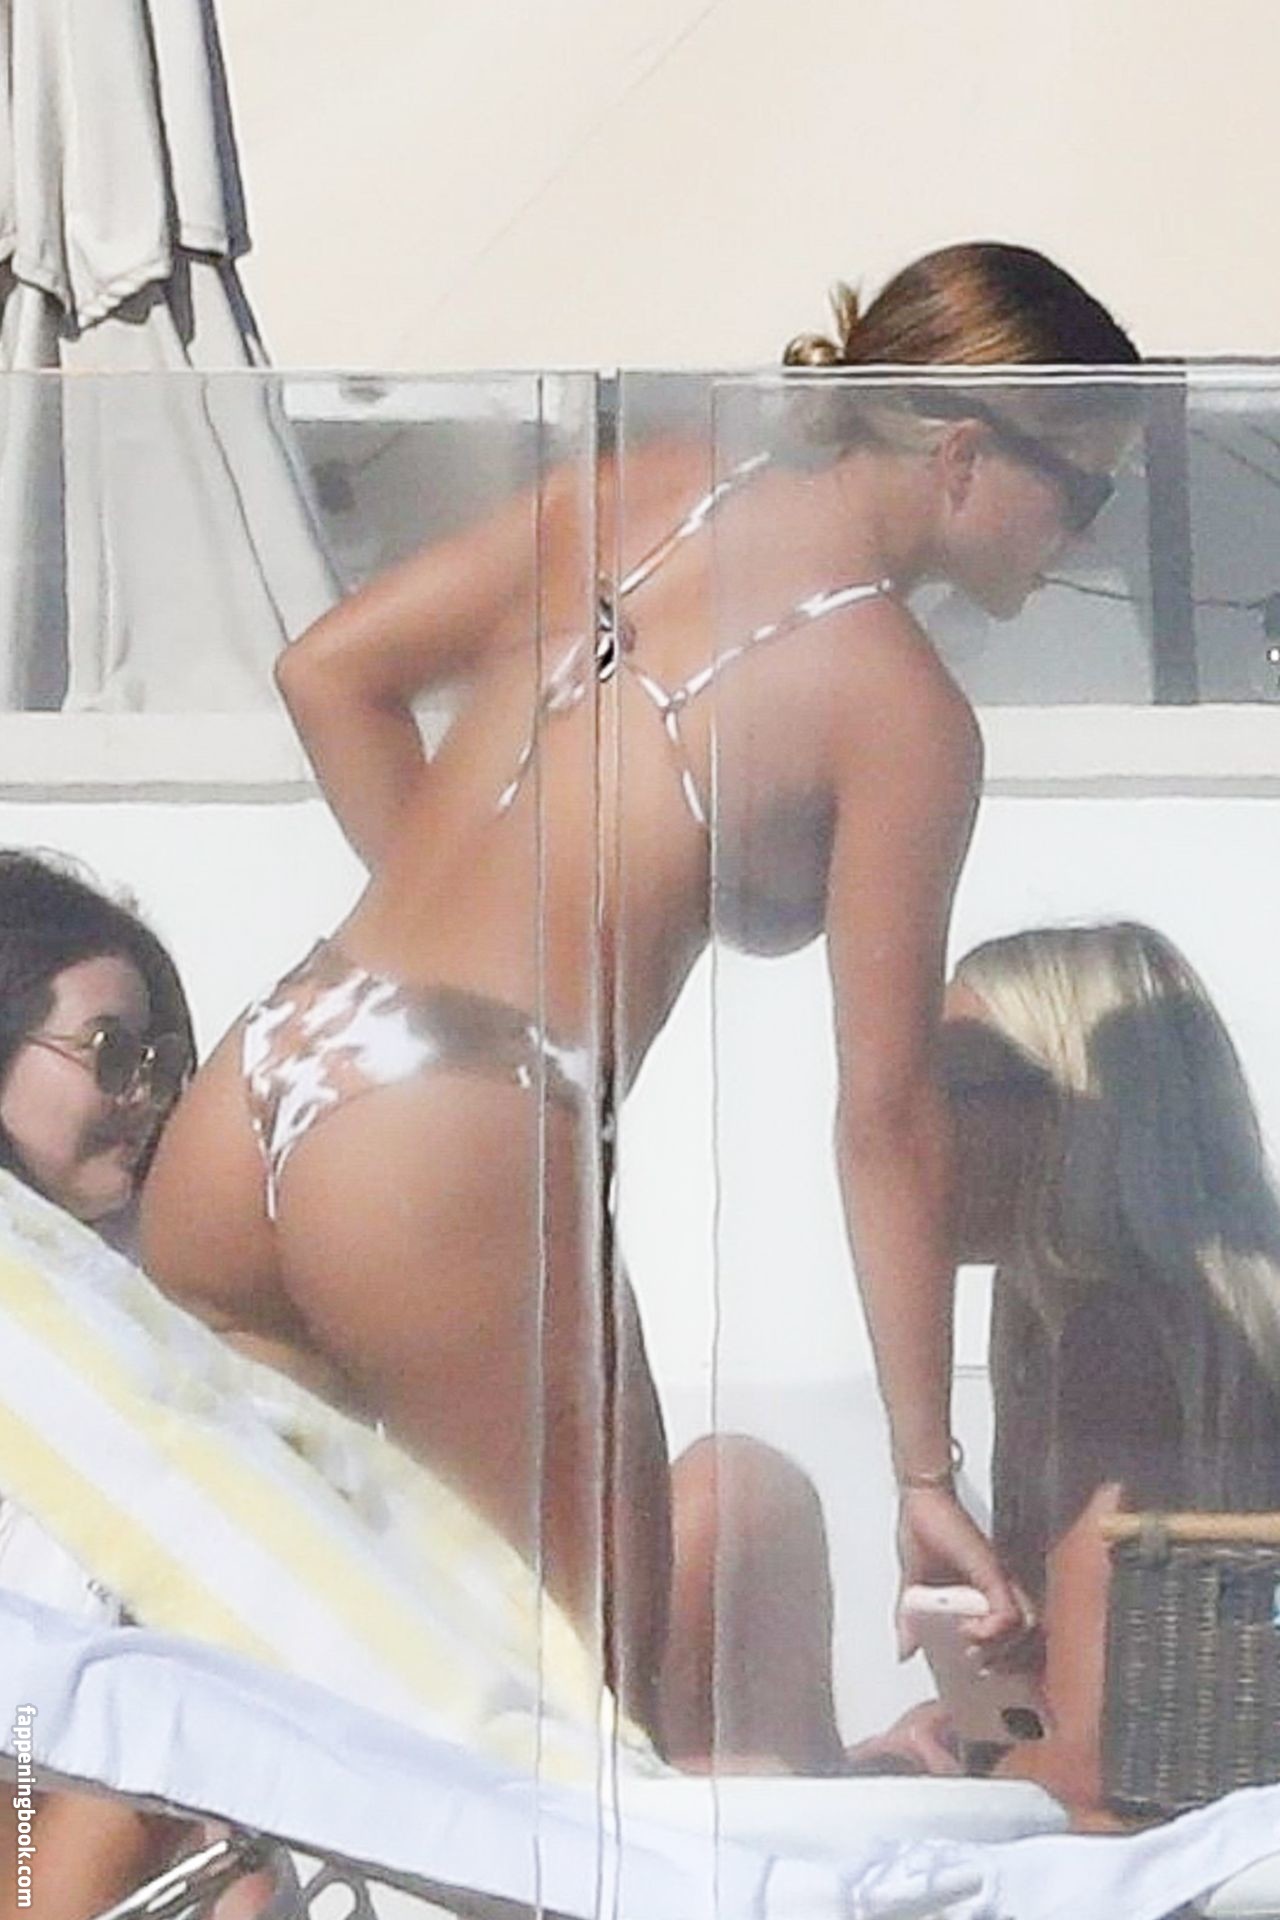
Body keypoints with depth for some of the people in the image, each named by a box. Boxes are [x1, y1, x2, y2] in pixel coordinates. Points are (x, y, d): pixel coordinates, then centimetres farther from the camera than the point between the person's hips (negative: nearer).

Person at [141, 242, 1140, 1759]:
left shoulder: (638, 492, 12)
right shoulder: (900, 706, -4)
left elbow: (330, 669, 14)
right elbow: (886, 1119, -3)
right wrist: (926, 1473, 4)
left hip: (241, 1104, 7)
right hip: (455, 1163, -7)